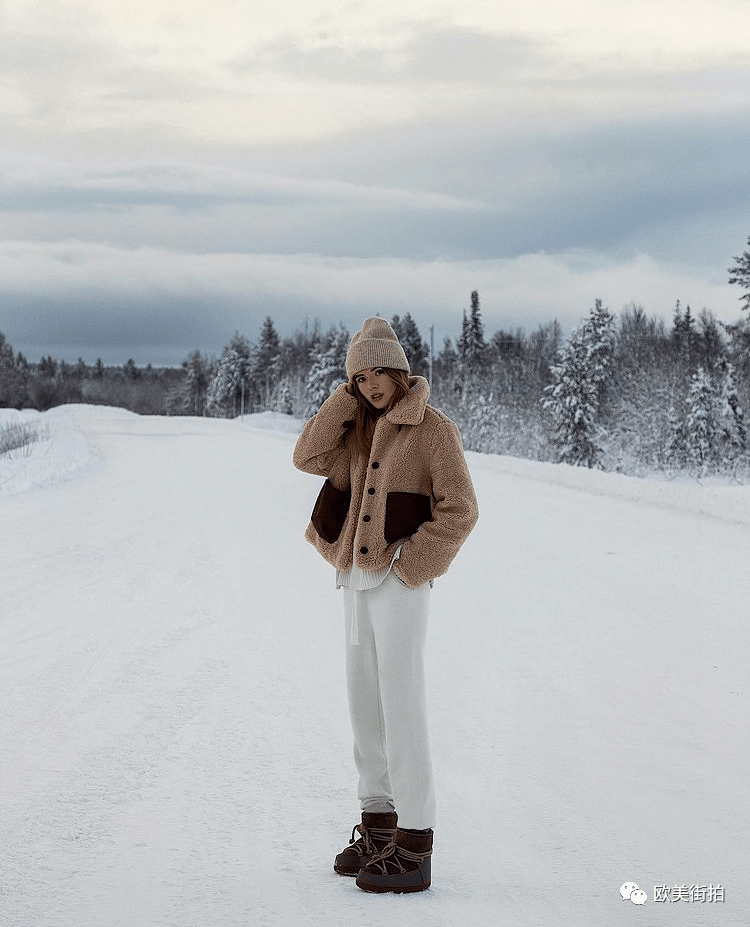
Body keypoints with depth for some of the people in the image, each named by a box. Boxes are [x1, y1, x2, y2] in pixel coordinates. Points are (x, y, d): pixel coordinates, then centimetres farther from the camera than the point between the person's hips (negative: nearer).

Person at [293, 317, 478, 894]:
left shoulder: (433, 429, -7)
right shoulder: (362, 430, 14)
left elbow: (459, 510, -12)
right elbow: (309, 457, 3)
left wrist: (409, 566, -13)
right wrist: (347, 397, 0)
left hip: (400, 583, -7)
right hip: (358, 580, 8)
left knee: (402, 710, -9)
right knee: (365, 706, 11)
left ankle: (414, 850, -7)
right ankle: (379, 828, 21)